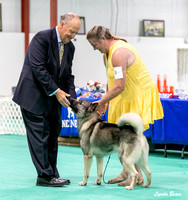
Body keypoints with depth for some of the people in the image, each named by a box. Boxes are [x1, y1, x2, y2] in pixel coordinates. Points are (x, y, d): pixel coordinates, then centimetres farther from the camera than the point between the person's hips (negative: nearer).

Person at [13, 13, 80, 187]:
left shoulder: (69, 47, 8)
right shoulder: (42, 38, -16)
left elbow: (68, 74, 12)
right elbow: (38, 68, -21)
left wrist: (71, 96, -4)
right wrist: (56, 91, -20)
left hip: (53, 99, 8)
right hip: (34, 96, -8)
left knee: (53, 135, 9)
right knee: (39, 135, -7)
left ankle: (52, 174, 15)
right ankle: (45, 176, -4)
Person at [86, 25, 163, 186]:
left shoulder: (118, 53, -24)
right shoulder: (107, 52, 10)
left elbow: (120, 85, -28)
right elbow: (111, 81, 18)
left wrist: (102, 102, -19)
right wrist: (106, 102, 9)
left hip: (140, 95, -10)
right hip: (127, 97, 10)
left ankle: (137, 176, -5)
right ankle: (126, 172, 15)